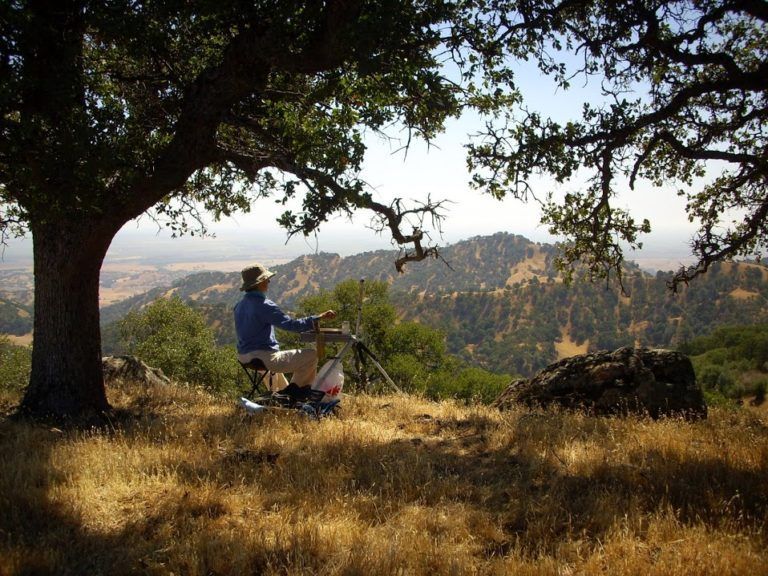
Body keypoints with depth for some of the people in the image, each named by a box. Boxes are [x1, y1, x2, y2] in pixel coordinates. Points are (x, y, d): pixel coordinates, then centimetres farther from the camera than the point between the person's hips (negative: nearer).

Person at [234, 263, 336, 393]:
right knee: (311, 355, -5)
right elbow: (291, 324, -23)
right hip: (263, 357, -9)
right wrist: (319, 318, -18)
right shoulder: (264, 305, -19)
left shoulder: (240, 305, 9)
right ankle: (293, 389, 10)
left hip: (244, 357, 10)